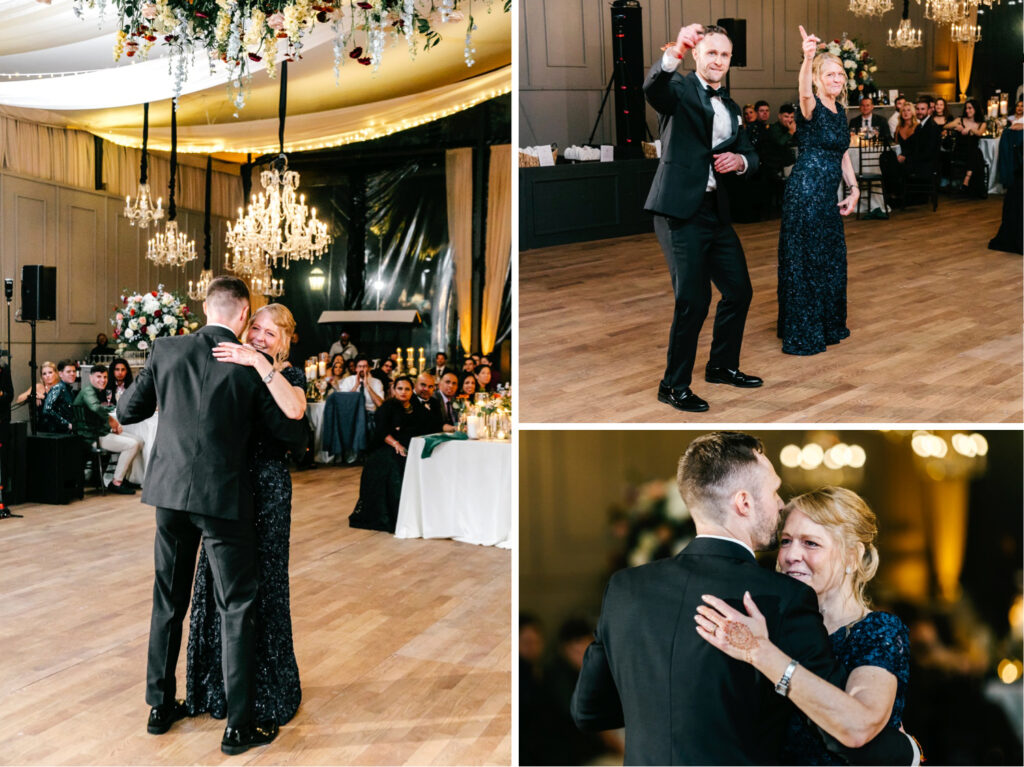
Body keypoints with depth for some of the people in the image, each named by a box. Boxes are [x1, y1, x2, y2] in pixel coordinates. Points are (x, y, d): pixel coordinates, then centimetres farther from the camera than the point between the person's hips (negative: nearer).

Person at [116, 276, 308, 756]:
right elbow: (293, 434, -3)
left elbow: (126, 412, 9)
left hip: (169, 491, 5)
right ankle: (239, 725, 10)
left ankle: (160, 706, 32)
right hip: (223, 497, -4)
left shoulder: (166, 351, 0)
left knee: (169, 600, 19)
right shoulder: (252, 366, -9)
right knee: (237, 608, 5)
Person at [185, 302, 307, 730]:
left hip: (266, 486, -4)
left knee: (262, 580, 3)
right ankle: (218, 682, 31)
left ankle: (265, 689, 23)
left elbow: (294, 409, -29)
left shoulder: (289, 375, -5)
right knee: (218, 578, 11)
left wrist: (258, 362, -30)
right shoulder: (229, 367, 8)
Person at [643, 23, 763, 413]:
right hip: (681, 210, -8)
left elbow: (751, 155, 22)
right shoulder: (679, 90, -1)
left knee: (739, 290, 13)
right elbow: (652, 87, -24)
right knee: (693, 300, -9)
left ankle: (722, 365, 32)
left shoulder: (731, 107, 20)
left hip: (716, 210, 8)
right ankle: (674, 386, 5)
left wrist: (740, 160, -1)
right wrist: (674, 52, -43)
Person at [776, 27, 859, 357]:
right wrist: (807, 58, -54)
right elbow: (805, 93, -36)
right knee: (804, 261, -3)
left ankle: (828, 325, 29)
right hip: (805, 192, -8)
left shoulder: (840, 111, 13)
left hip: (828, 194, 8)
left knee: (832, 260, 15)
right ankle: (801, 335, 6)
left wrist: (854, 188, 10)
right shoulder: (812, 108, -11)